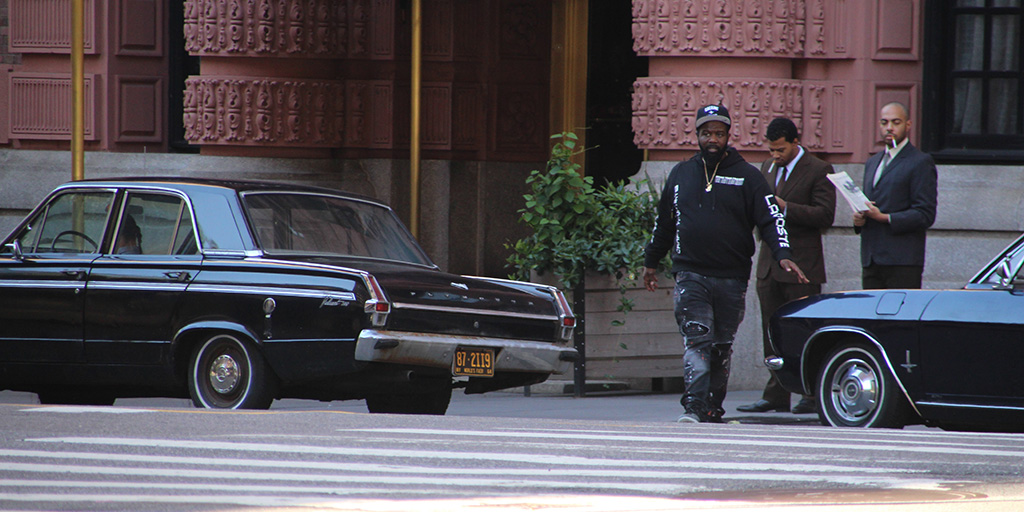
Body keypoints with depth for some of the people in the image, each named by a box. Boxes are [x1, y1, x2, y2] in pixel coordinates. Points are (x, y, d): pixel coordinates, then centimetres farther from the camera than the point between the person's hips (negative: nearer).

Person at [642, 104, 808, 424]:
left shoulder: (747, 176, 4)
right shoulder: (681, 175, 12)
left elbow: (771, 218, -3)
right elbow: (664, 221, 23)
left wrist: (783, 255, -17)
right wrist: (651, 261, 28)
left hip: (732, 278, 0)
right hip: (691, 275, 0)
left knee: (722, 348, 8)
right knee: (697, 341, -15)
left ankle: (713, 410, 18)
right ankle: (694, 407, -22)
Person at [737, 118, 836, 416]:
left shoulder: (818, 170, -6)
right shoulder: (767, 168, 15)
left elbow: (825, 215, -13)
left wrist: (785, 207, -19)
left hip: (801, 266, -7)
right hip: (769, 264, 7)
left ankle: (812, 396, 1)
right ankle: (776, 396, 11)